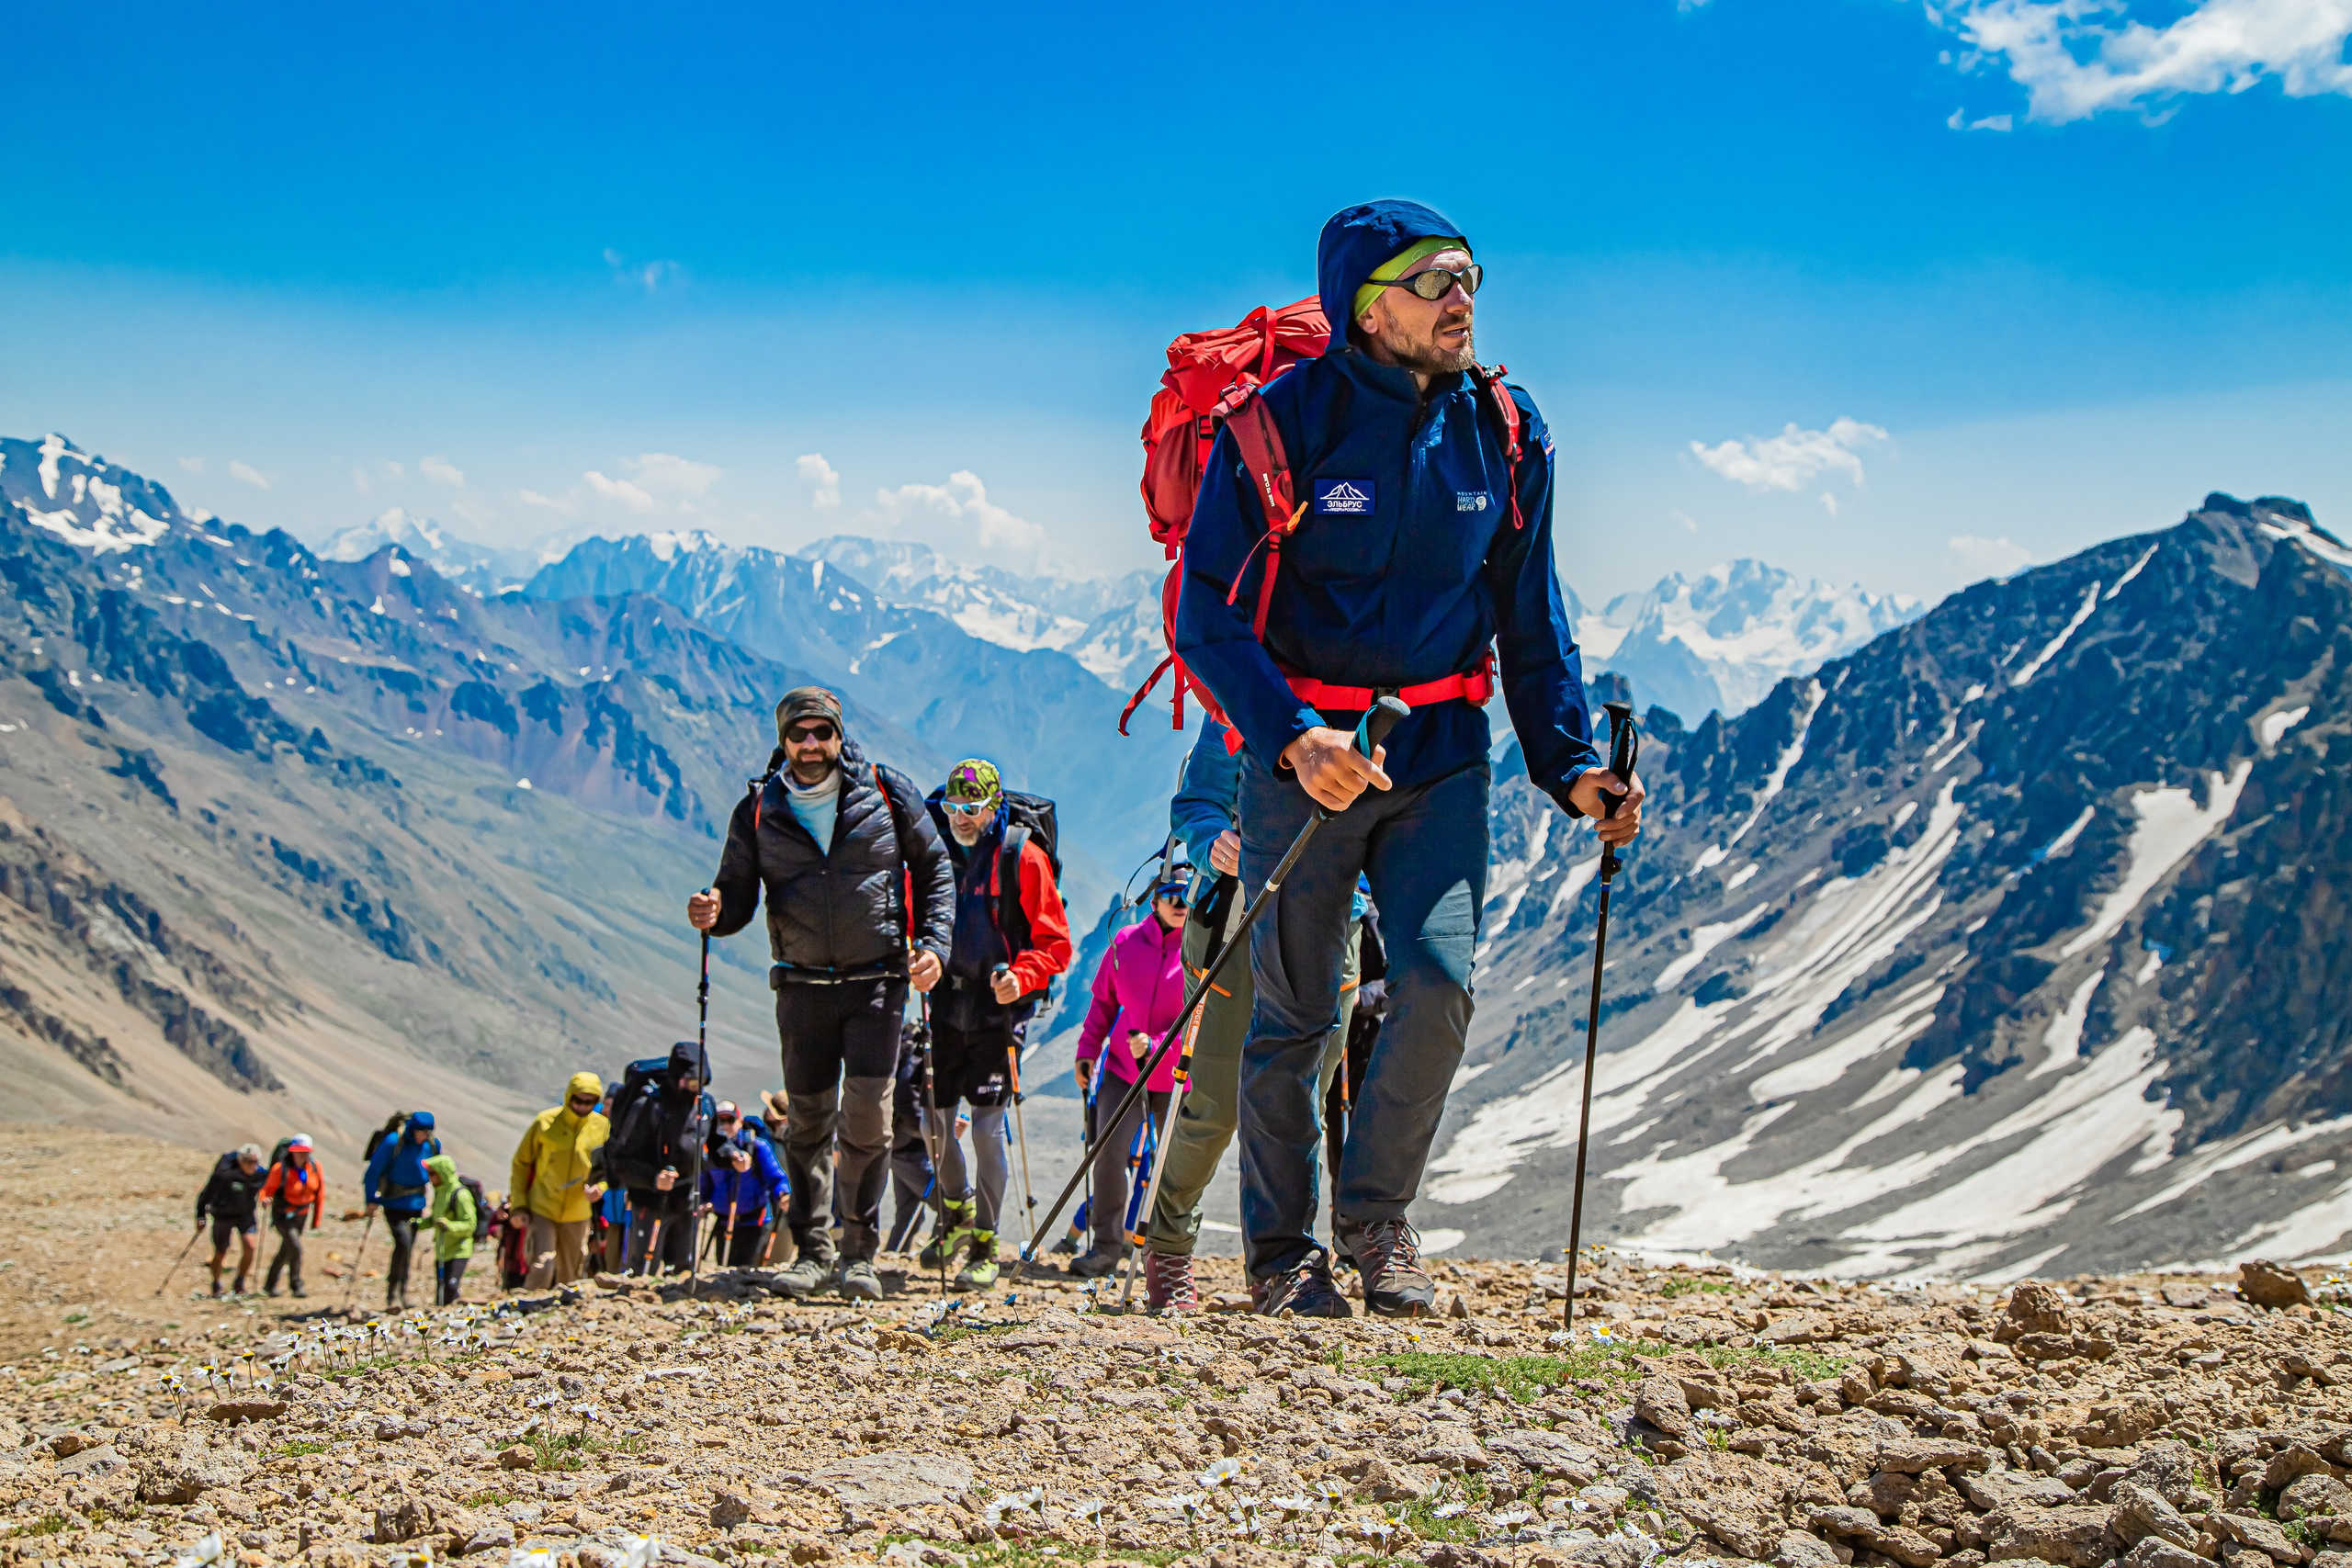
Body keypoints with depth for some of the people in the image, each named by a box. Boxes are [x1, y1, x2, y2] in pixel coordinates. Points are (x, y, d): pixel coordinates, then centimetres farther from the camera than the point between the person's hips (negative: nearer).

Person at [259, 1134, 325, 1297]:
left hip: (302, 1215, 5)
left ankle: (270, 1285, 34)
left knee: (285, 1251, 17)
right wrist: (265, 1199, -40)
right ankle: (296, 1285, -4)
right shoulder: (281, 1169, -21)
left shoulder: (315, 1167, -7)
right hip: (283, 1215, -5)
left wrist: (317, 1218, 9)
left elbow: (320, 1193, 4)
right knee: (295, 1247, -19)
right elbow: (268, 1189, -16)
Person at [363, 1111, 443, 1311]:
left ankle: (402, 1295, 21)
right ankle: (392, 1296, -17)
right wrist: (372, 1199, -12)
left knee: (408, 1249, 10)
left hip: (416, 1204, 5)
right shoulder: (393, 1142, -15)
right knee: (402, 1242, -21)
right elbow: (374, 1170, -10)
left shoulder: (433, 1145, 0)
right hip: (394, 1203, -5)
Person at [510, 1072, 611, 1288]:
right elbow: (521, 1163, 3)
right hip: (542, 1210, -3)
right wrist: (519, 1204, -2)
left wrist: (599, 1187, -11)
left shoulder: (602, 1127, 0)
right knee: (542, 1269, -16)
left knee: (569, 1277, 11)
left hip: (577, 1213, 3)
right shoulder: (545, 1121, -6)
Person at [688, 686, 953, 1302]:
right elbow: (738, 894, 5)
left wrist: (933, 944, -5)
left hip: (877, 980, -2)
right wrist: (714, 912, -18)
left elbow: (935, 870, 7)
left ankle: (860, 1253, -1)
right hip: (802, 986, 2)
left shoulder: (887, 792, 0)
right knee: (808, 1119, 4)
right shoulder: (758, 811, 3)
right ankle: (812, 1251, 15)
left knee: (867, 1112, -11)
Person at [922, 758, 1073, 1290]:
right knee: (934, 1118, 8)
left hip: (999, 1012, -5)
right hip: (947, 1007, 5)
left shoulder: (1023, 857, -6)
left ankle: (985, 1248, 1)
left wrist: (1021, 978, -22)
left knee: (988, 1126, -9)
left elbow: (1054, 942, -6)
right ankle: (958, 1214, 34)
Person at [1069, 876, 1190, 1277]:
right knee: (1109, 1147, -13)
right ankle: (1106, 1246, -3)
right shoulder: (1127, 942, 1)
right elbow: (1104, 1002, 12)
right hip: (1122, 1065, 2)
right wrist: (1087, 1049, 4)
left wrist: (1156, 1046, -26)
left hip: (1176, 1074, -2)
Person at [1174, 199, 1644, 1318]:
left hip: (1441, 757, 3)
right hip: (1301, 752, -3)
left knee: (1439, 983, -12)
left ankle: (1377, 1218, 8)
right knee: (1292, 1015, 3)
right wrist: (1292, 738, -26)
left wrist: (1571, 763, 3)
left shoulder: (1504, 430, 2)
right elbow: (1208, 615, -12)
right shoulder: (1280, 424, -10)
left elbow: (1531, 618, 11)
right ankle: (1283, 1248, 19)